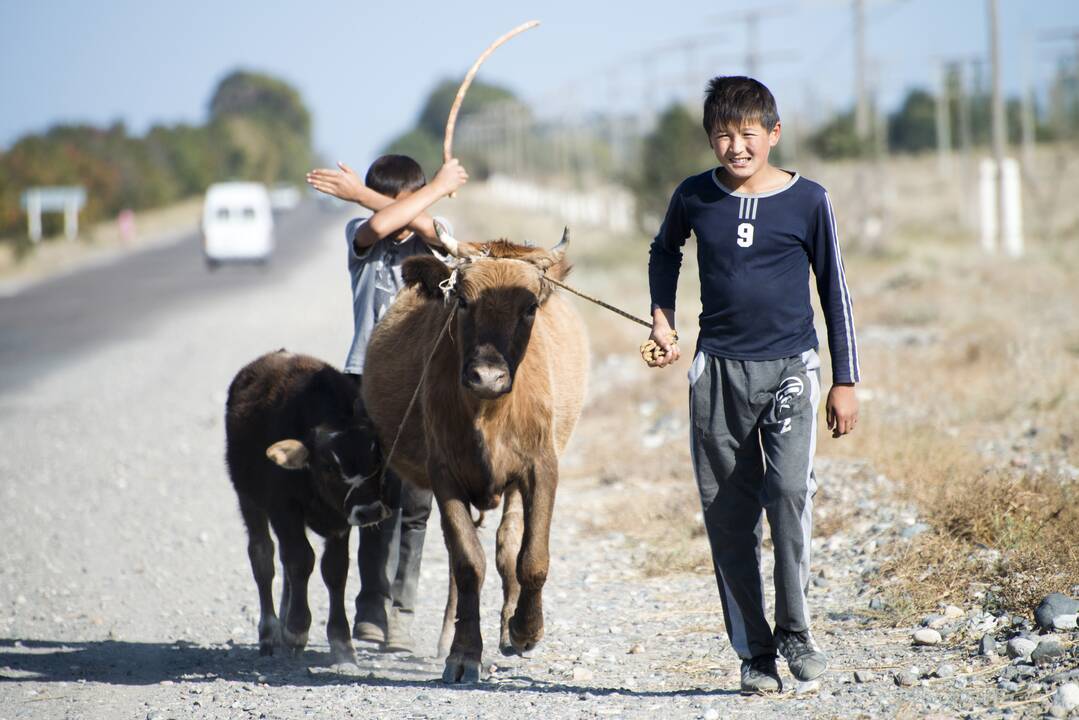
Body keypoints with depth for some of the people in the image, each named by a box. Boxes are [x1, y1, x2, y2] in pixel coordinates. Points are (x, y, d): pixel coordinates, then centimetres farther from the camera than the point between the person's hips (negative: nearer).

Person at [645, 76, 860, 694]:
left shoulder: (808, 201, -1)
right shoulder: (694, 197, 4)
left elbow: (835, 290, 6)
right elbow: (664, 253, 26)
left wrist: (846, 381, 5)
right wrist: (662, 320, 13)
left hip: (791, 367, -2)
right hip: (719, 369, 2)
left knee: (789, 489, -21)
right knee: (728, 515, 1)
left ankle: (795, 629, -6)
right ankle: (754, 651, 10)